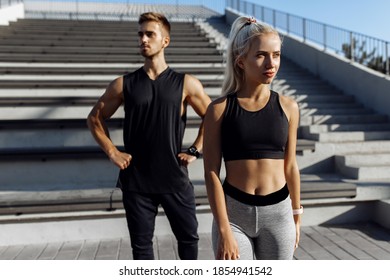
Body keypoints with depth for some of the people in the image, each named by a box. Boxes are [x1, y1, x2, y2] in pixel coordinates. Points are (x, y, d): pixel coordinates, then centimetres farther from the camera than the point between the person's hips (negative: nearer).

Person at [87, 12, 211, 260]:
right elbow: (95, 117, 10)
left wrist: (195, 151, -1)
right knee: (141, 244, 13)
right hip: (136, 181, 1)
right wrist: (112, 152, 0)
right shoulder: (124, 84, 0)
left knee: (188, 236, 12)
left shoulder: (186, 84, -3)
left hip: (175, 178, 0)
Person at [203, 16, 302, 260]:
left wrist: (296, 216, 14)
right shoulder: (220, 108, -8)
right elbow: (212, 172, -10)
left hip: (278, 213, 3)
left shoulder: (288, 107, 0)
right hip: (234, 213, -2)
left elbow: (290, 166, 8)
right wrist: (224, 230, -13)